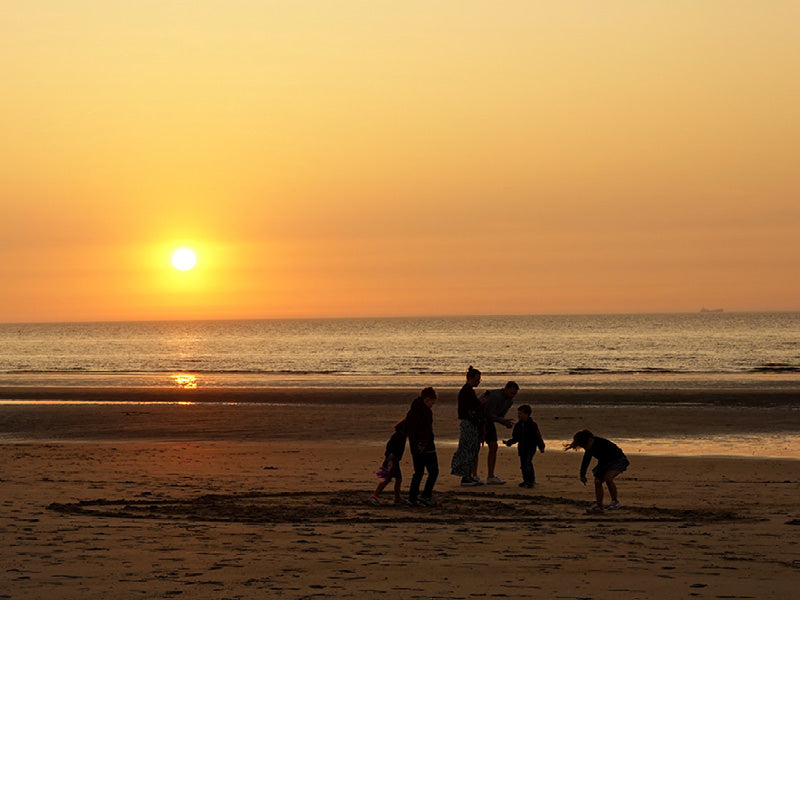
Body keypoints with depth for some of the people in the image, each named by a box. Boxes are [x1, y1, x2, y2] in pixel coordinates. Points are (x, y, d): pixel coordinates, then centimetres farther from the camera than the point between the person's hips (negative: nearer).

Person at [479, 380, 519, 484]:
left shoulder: (510, 401, -2)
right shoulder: (495, 396, -29)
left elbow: (499, 416, 5)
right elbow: (489, 415, -27)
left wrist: (506, 423, -16)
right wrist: (504, 421, -26)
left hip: (489, 422, 8)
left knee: (493, 447, 0)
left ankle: (490, 477, 2)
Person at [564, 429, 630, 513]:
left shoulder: (603, 444, -32)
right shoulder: (590, 446, -7)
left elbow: (602, 462, -30)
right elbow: (586, 460, 3)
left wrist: (598, 476, -28)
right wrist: (582, 475, 0)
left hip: (618, 460, -8)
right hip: (606, 462, 8)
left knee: (608, 477, -31)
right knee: (597, 481, -6)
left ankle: (615, 502, -20)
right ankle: (598, 507, -1)